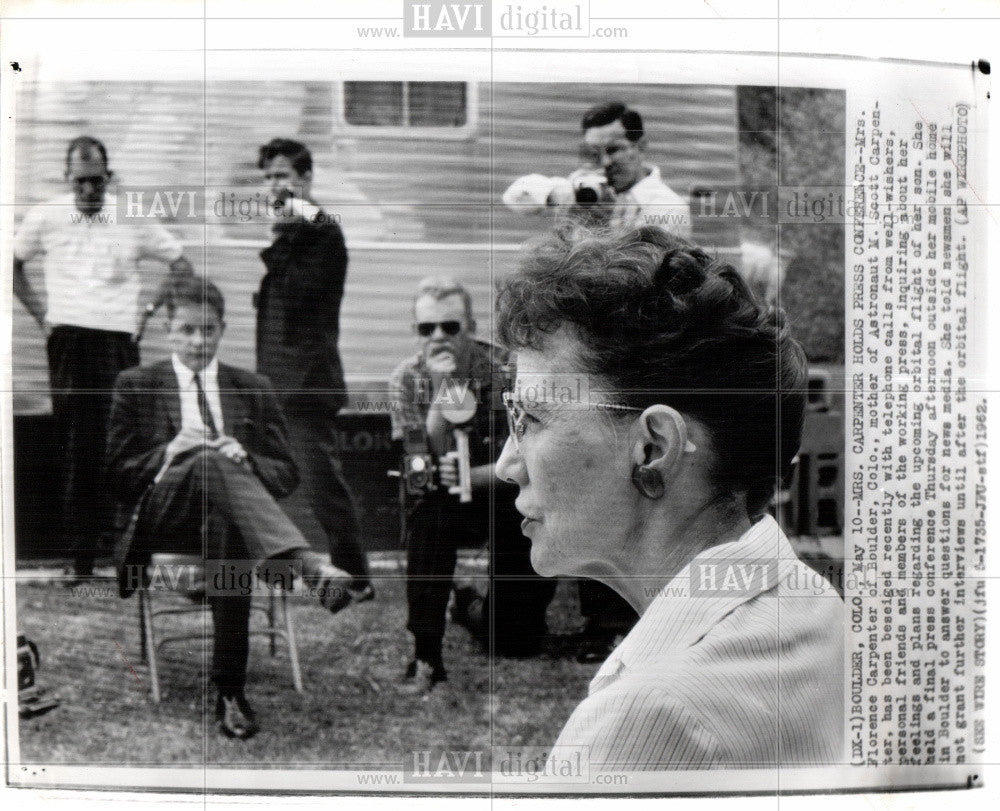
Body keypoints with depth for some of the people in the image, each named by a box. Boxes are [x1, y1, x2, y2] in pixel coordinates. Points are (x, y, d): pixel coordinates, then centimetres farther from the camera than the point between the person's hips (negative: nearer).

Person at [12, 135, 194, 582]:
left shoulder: (134, 219, 4)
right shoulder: (44, 218, 6)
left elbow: (181, 266, 12)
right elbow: (13, 263, 20)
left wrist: (148, 310, 6)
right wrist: (39, 311, 10)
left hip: (119, 339, 0)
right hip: (67, 339, 1)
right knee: (75, 448, 1)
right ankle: (80, 553, 8)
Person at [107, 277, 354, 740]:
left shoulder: (254, 390, 20)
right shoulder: (136, 386, 16)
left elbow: (287, 475, 14)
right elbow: (118, 475, 9)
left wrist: (244, 458, -8)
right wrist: (170, 451, -9)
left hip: (233, 514, 1)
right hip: (163, 514, -1)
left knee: (227, 530, -38)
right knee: (210, 462, -35)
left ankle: (230, 693, -35)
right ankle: (309, 564, -52)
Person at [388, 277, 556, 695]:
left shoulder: (502, 371, -17)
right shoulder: (406, 380, -10)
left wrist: (470, 476, -35)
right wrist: (438, 407, -33)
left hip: (512, 504, -1)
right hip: (446, 507, 1)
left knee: (519, 641, -2)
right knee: (428, 513, -37)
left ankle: (474, 609, 36)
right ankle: (426, 656, -25)